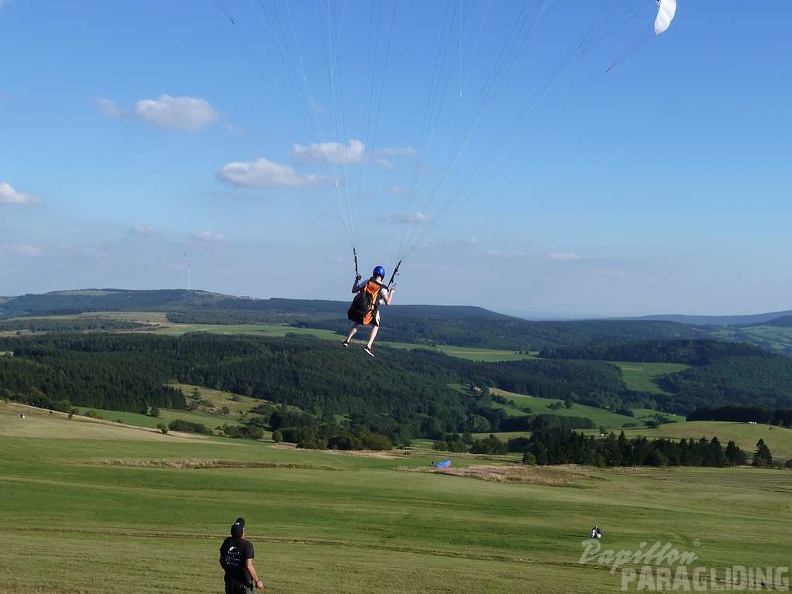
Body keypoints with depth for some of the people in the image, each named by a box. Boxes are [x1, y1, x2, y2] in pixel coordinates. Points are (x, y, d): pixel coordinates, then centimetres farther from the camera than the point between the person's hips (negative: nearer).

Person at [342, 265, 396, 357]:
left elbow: (353, 290, 8)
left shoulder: (367, 282, 1)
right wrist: (391, 292, 5)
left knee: (356, 324, 31)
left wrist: (356, 280, 23)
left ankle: (347, 340, 21)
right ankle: (369, 346, 5)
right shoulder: (382, 288, -5)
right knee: (375, 326, 21)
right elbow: (387, 303, -9)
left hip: (357, 308, 3)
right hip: (369, 312, -3)